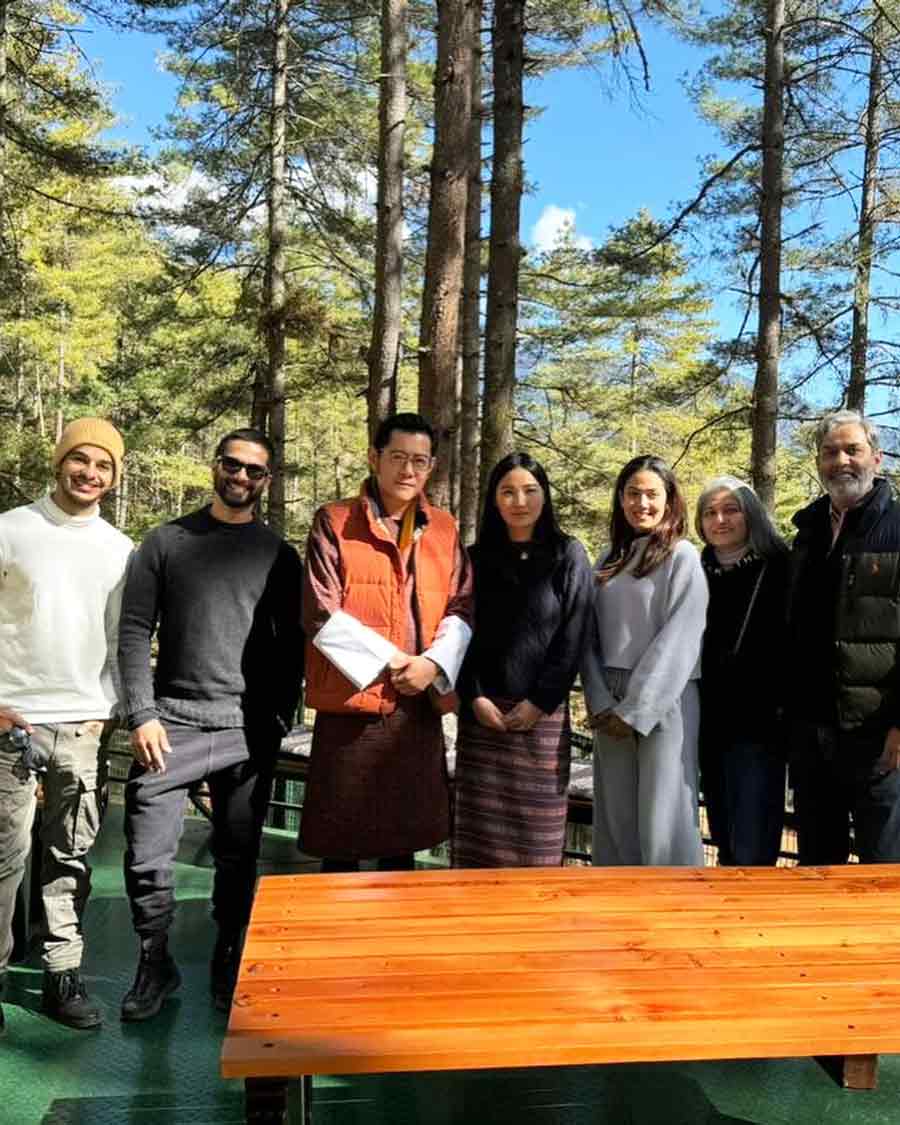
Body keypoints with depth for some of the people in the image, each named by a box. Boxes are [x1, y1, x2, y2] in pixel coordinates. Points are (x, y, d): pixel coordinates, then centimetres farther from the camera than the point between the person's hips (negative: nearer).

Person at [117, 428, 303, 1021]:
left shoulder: (280, 555, 8)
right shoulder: (166, 542, 6)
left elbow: (292, 646, 8)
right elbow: (135, 633, 3)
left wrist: (280, 720, -1)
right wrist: (143, 715, -6)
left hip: (249, 731, 1)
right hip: (173, 724, 0)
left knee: (238, 860, 9)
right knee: (147, 859, 0)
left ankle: (229, 970, 27)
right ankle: (155, 965, 22)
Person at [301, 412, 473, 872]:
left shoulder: (444, 528, 9)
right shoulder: (333, 522, -3)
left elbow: (462, 607, 6)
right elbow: (322, 615, -11)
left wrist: (433, 663, -11)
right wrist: (392, 660, -12)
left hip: (418, 707, 4)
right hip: (351, 703, -3)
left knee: (403, 842, 15)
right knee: (341, 848, 6)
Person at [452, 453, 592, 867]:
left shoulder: (568, 556, 4)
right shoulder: (475, 559, 9)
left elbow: (572, 638, -2)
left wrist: (539, 703, -9)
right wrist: (474, 698, -8)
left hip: (544, 714, -2)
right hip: (482, 712, 2)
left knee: (536, 832, 3)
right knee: (479, 829, 3)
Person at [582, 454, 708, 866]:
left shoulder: (683, 557, -2)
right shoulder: (609, 561, 14)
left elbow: (679, 640, -10)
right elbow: (591, 636, 9)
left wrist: (636, 710, -12)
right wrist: (600, 702, -4)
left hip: (663, 703, -5)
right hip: (611, 704, 5)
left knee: (663, 817, -5)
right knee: (615, 818, 8)